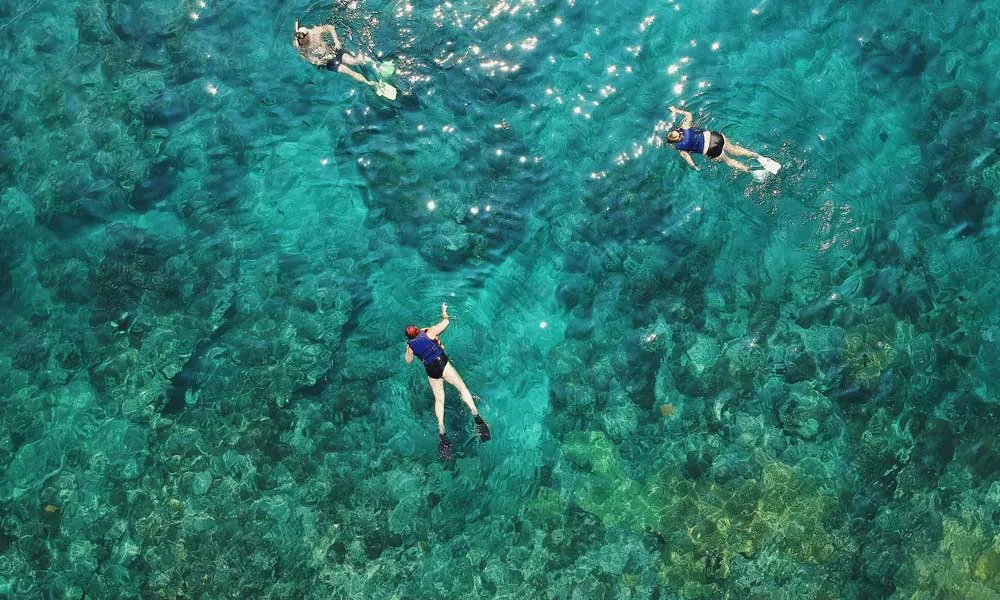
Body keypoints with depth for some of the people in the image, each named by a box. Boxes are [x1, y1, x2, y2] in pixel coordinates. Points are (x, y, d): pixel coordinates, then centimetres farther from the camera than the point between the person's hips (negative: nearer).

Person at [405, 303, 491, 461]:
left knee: (439, 399, 9)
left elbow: (408, 361, 25)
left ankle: (441, 432, -4)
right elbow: (446, 322, 5)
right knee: (462, 388, -2)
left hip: (430, 371, 3)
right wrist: (444, 311, 23)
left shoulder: (410, 345, 7)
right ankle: (475, 415, -21)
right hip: (442, 364, -3)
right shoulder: (428, 333, -1)